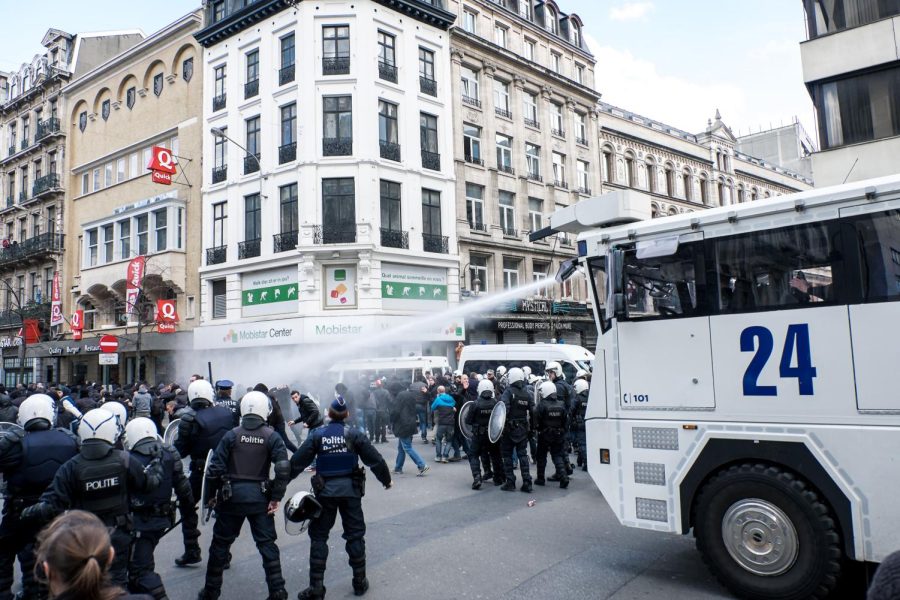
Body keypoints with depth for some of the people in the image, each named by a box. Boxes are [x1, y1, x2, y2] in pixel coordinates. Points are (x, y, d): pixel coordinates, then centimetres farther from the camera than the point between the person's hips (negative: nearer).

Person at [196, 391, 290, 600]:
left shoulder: (231, 435, -4)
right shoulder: (272, 437, -5)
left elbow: (215, 468, -7)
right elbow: (283, 469, -14)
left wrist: (212, 494, 6)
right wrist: (276, 498, -7)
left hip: (232, 496, 1)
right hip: (260, 496, 0)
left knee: (220, 543, 16)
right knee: (267, 544, 8)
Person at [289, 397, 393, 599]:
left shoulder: (317, 435, -4)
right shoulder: (355, 434, -5)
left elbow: (297, 461, -4)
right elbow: (375, 459, -4)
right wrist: (386, 479, 11)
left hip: (325, 491, 0)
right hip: (350, 490, 0)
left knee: (318, 536, 10)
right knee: (355, 535, 12)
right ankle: (360, 582, 19)